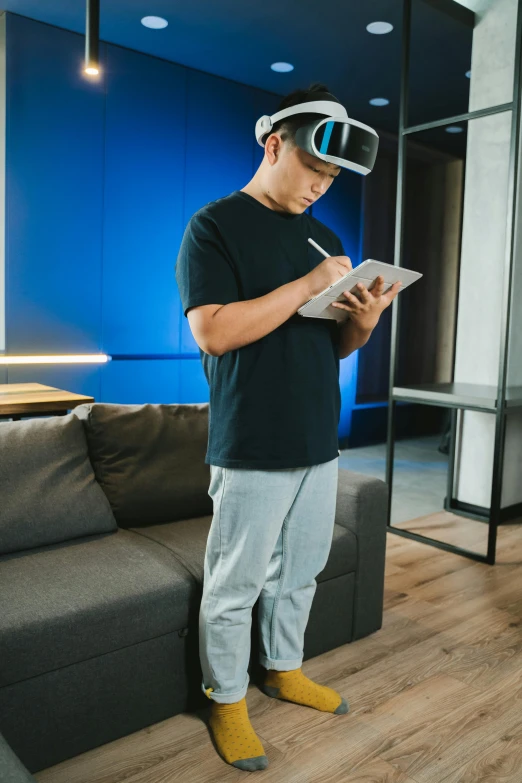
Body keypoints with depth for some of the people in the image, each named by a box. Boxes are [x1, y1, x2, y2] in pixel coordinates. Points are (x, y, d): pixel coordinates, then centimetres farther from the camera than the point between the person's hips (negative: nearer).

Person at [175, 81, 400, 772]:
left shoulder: (324, 237, 15)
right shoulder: (215, 226, -6)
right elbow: (213, 331, -19)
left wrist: (365, 319, -6)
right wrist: (308, 286, -20)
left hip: (319, 442, 7)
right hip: (251, 449, -7)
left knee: (299, 573, 19)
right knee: (234, 587, 6)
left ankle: (285, 669, 40)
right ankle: (227, 700, 27)